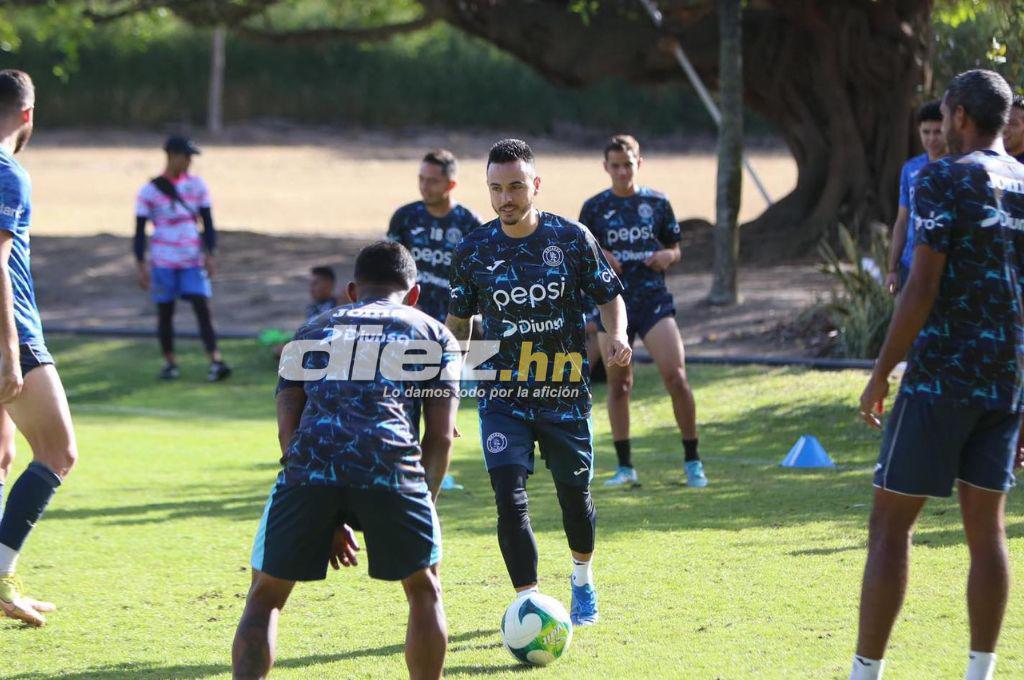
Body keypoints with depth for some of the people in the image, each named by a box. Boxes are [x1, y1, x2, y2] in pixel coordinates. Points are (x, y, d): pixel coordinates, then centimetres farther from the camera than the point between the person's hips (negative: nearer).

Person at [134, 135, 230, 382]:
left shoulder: (196, 185, 6)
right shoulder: (150, 190, -3)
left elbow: (207, 222, 10)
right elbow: (140, 230, -1)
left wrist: (209, 254, 0)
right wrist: (141, 265, -6)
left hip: (193, 260, 2)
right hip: (163, 262, -2)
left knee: (202, 307, -10)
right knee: (165, 311, 5)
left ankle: (216, 361, -18)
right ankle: (170, 362, 17)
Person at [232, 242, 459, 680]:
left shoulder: (312, 332, 31)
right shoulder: (433, 335, 25)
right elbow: (440, 435, 14)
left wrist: (328, 521, 24)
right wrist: (423, 504, 25)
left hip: (307, 464, 1)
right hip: (390, 466, -1)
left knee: (265, 596, 16)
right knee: (423, 590, 22)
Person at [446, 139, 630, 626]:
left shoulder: (572, 238, -4)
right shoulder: (473, 250, 0)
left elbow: (609, 295, 5)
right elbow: (458, 320, 12)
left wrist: (617, 335, -15)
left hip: (565, 392, 0)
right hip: (502, 396, 0)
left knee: (574, 494, 12)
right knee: (510, 498, -16)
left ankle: (582, 580, 41)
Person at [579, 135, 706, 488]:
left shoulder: (657, 203, 6)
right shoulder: (594, 207, 5)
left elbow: (675, 249, 14)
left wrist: (668, 256, -8)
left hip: (654, 299, -1)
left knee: (676, 376, -12)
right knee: (618, 384, 4)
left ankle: (692, 461, -2)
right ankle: (625, 466, 13)